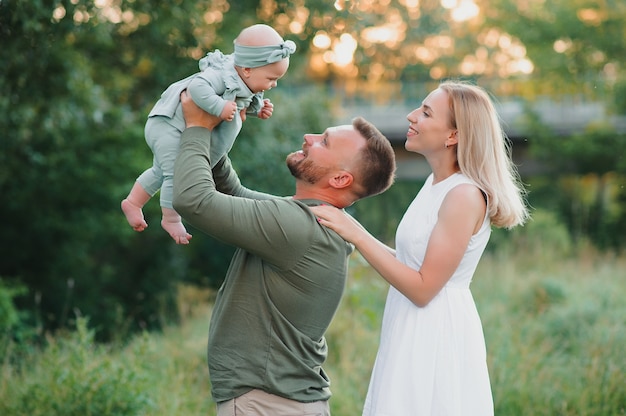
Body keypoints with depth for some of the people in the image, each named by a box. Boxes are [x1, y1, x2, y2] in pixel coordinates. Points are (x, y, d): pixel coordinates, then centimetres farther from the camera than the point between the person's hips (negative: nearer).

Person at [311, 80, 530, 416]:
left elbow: (423, 288, -19)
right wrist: (349, 228, 9)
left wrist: (356, 236, -19)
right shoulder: (437, 183, 10)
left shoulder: (466, 196, -18)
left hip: (437, 335, -9)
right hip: (413, 335, 9)